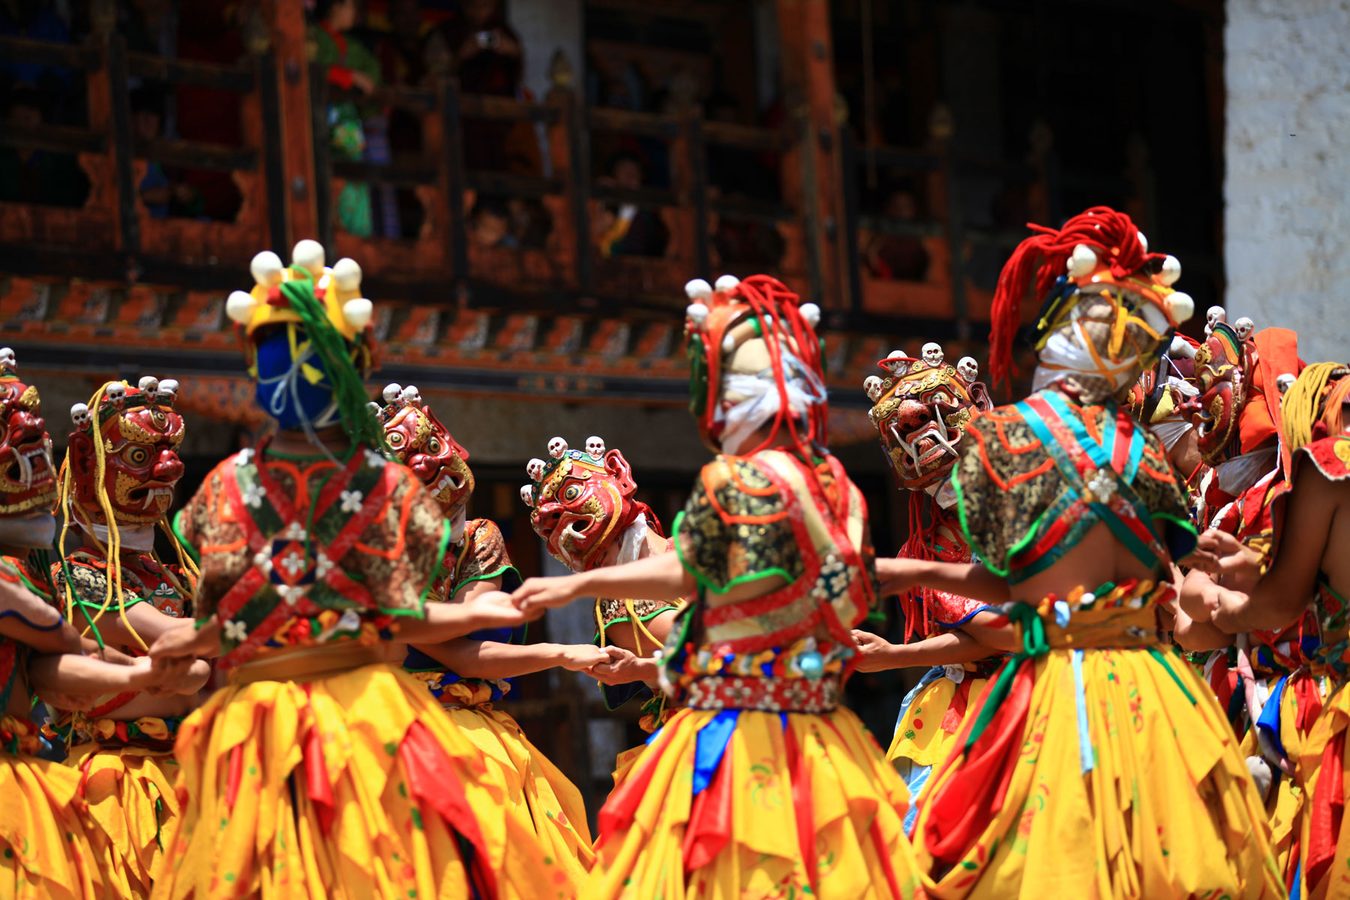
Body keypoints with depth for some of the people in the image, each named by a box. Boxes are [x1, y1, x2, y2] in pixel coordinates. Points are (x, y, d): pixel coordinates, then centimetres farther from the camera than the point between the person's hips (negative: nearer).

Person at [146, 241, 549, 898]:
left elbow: (224, 618, -2)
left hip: (259, 716, 1)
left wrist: (197, 640, 19)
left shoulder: (230, 483, -1)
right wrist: (479, 614, 14)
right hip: (369, 715, -1)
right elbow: (396, 619, -2)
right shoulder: (388, 485, -2)